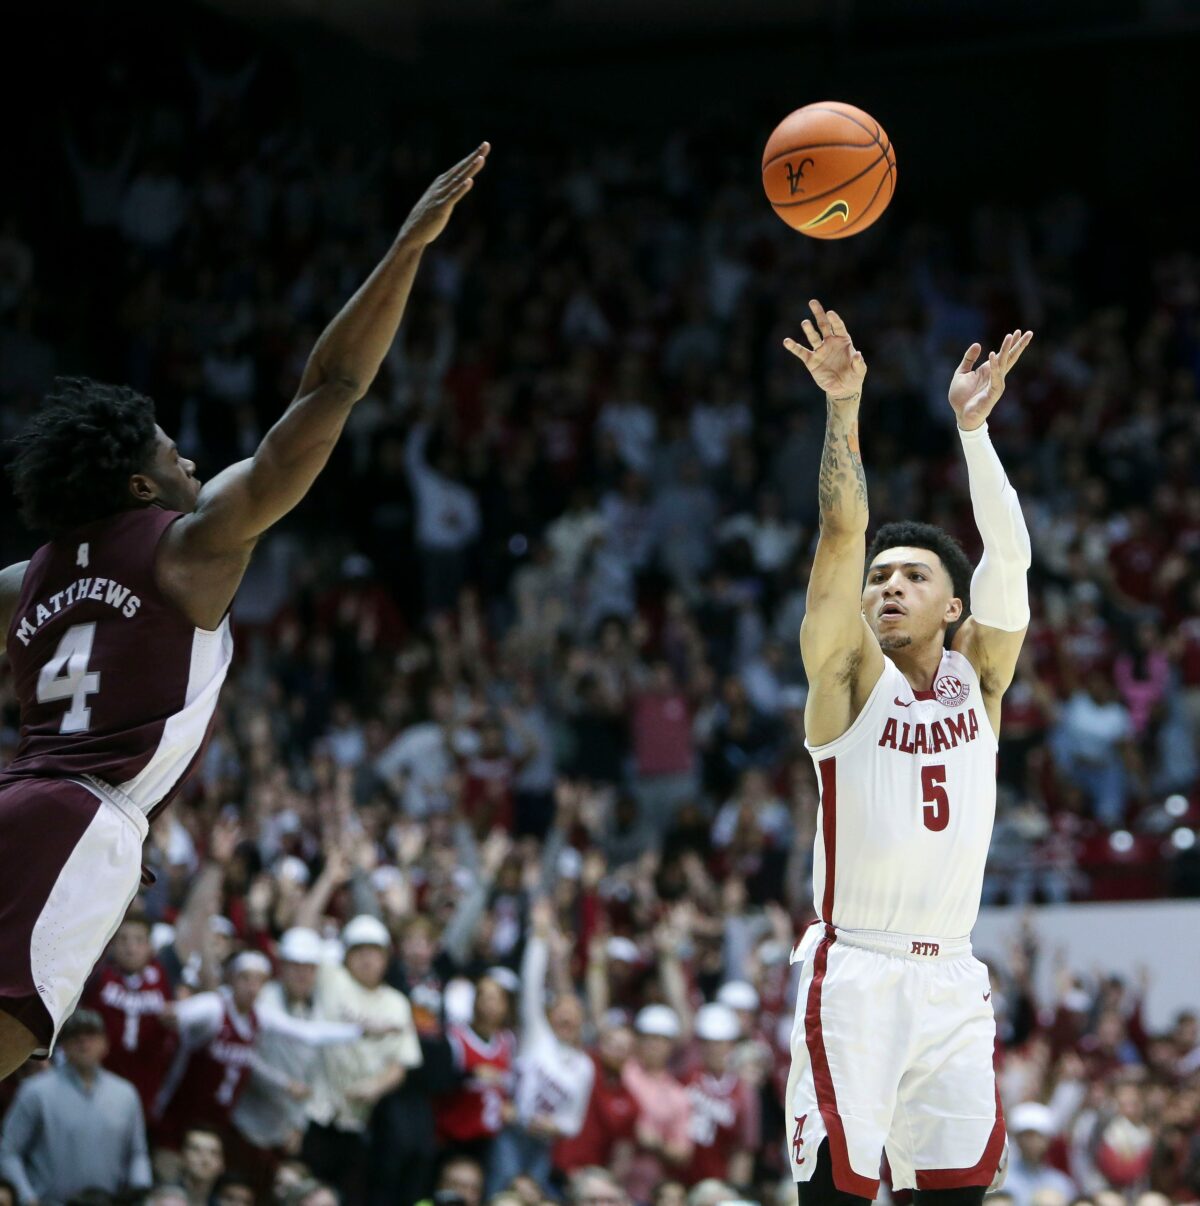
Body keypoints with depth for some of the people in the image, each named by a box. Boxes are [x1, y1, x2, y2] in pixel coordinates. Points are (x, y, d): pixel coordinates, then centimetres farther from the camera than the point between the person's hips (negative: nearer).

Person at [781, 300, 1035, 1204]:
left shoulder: (978, 678, 11)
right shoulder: (850, 677, 2)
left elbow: (1010, 553, 0)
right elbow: (843, 533, -9)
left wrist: (973, 424, -6)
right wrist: (844, 405, -16)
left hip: (951, 977, 4)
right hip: (854, 973, -4)